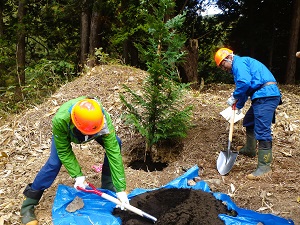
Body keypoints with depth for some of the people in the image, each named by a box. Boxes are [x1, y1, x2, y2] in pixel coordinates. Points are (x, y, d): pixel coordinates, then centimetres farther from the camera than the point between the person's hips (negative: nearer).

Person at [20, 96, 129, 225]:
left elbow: (114, 153, -39)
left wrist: (121, 189, -38)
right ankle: (28, 203, -1)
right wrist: (78, 175, -34)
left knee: (115, 144, -18)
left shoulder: (104, 120, -43)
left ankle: (107, 184, 3)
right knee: (54, 163, -17)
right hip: (65, 131, -2)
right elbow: (64, 152, -29)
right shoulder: (60, 120, -45)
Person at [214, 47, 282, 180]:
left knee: (262, 131, -14)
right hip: (262, 97, 11)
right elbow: (245, 90, 35)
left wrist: (234, 97, -9)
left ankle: (264, 166, -13)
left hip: (266, 96, -11)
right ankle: (249, 149, 43)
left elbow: (244, 82, -23)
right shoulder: (241, 65, 27)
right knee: (249, 122, 26)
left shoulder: (239, 63, -6)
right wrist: (238, 106, 39)